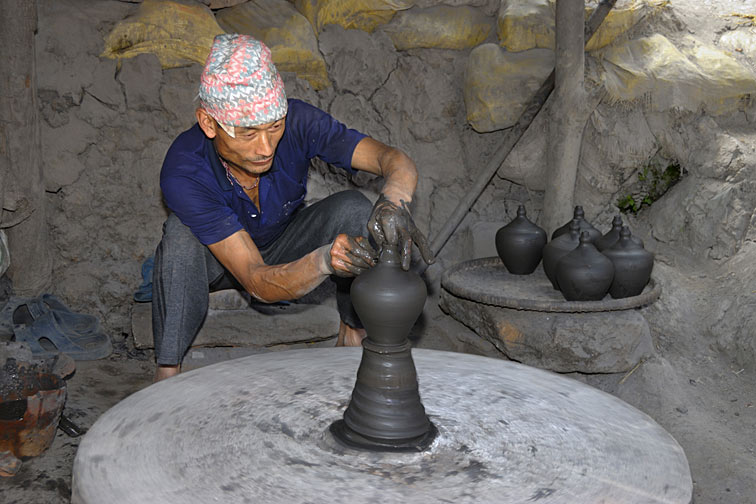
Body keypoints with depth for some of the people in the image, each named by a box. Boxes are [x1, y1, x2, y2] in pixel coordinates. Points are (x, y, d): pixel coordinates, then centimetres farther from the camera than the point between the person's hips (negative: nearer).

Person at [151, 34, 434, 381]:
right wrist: (323, 261, -60)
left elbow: (395, 160, -33)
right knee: (181, 232, -36)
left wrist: (394, 201, -57)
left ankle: (353, 331, -8)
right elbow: (258, 283, -40)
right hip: (218, 261, -2)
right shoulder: (182, 173, -37)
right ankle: (167, 373, -24)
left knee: (353, 208, -27)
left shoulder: (296, 122, -30)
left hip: (288, 248, 2)